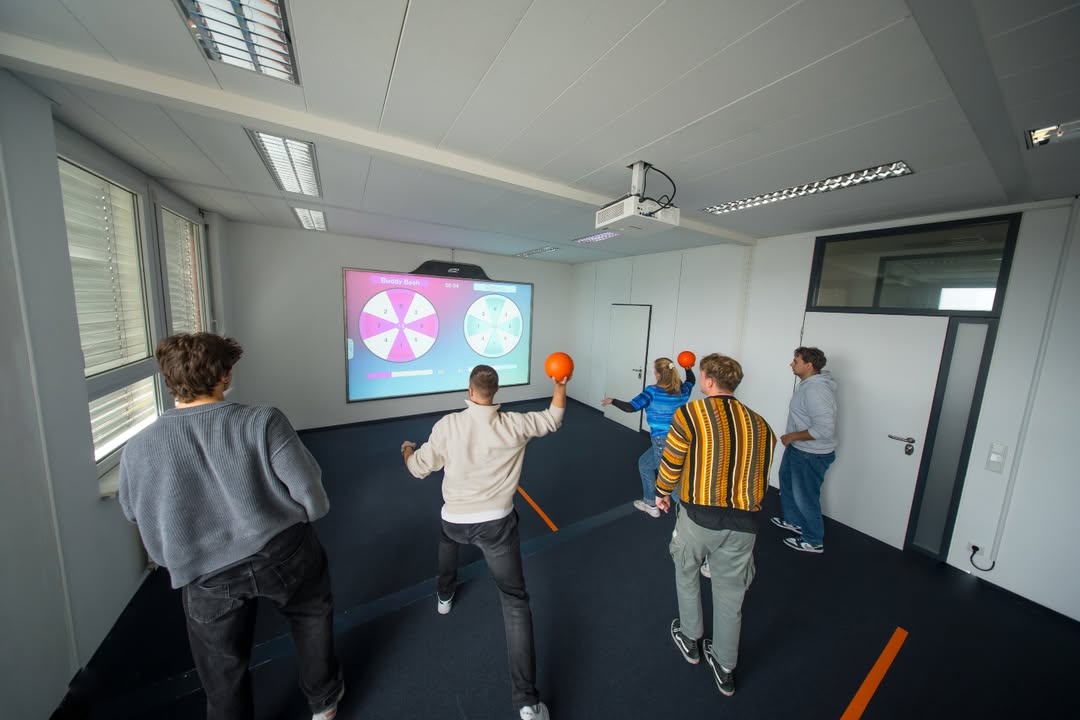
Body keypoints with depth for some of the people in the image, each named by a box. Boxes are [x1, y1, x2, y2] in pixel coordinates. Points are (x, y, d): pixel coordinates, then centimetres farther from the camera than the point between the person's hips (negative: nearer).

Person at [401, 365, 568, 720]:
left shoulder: (447, 425, -14)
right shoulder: (514, 424, -15)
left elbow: (419, 468, -1)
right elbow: (553, 418, 1)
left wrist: (407, 451, 21)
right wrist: (561, 385, 13)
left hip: (455, 520, 2)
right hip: (497, 522, -2)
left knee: (448, 536, 40)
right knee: (514, 600, 9)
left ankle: (445, 596, 64)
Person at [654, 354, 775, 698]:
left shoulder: (689, 414, -12)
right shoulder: (760, 424, 3)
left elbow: (671, 464, -7)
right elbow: (762, 477, 8)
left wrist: (662, 494, 12)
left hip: (698, 514, -3)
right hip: (744, 522, 4)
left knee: (686, 573, 26)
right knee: (730, 593, 23)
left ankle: (690, 639, 46)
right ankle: (725, 669, 42)